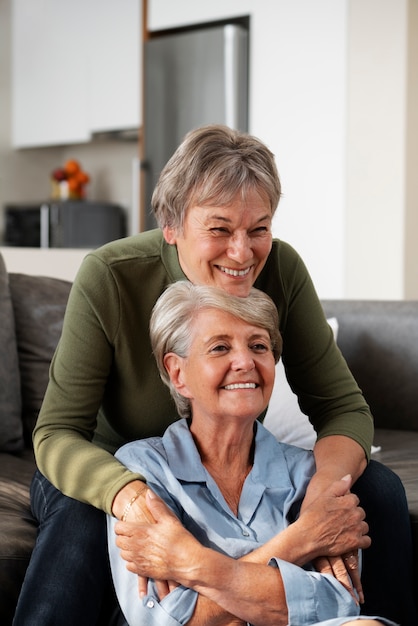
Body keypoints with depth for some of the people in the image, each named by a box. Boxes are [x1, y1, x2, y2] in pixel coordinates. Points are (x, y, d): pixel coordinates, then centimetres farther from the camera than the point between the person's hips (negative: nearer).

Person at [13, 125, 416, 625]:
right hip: (115, 468, -3)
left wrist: (324, 488, -38)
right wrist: (127, 494, -48)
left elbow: (344, 409, -14)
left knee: (377, 489, -15)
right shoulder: (108, 279, -26)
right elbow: (57, 433, -25)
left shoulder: (281, 270, -17)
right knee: (79, 519, -37)